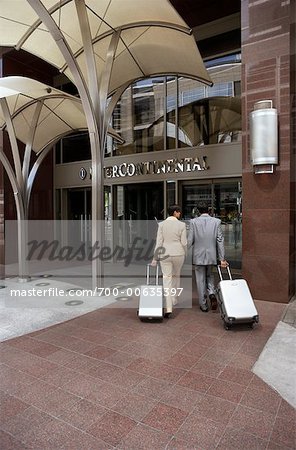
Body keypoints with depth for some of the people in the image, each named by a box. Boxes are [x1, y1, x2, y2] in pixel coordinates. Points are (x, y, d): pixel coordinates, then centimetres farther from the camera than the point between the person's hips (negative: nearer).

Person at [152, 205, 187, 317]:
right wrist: (185, 254, 14)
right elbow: (184, 242, -4)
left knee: (167, 279, 1)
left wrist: (155, 258, 1)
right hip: (178, 254, 0)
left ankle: (168, 308, -8)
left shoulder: (161, 224, -3)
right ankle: (174, 300, 37)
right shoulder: (182, 225, -5)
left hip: (165, 254, 0)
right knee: (176, 276, 22)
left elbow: (159, 242, -5)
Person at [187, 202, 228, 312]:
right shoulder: (216, 221, -3)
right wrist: (222, 258, 1)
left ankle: (204, 305, 16)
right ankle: (211, 293, 0)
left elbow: (190, 241, -7)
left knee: (200, 280, 9)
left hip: (198, 256, -2)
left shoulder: (194, 222, -7)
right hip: (211, 255, 2)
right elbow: (220, 240, -3)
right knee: (209, 275, 24)